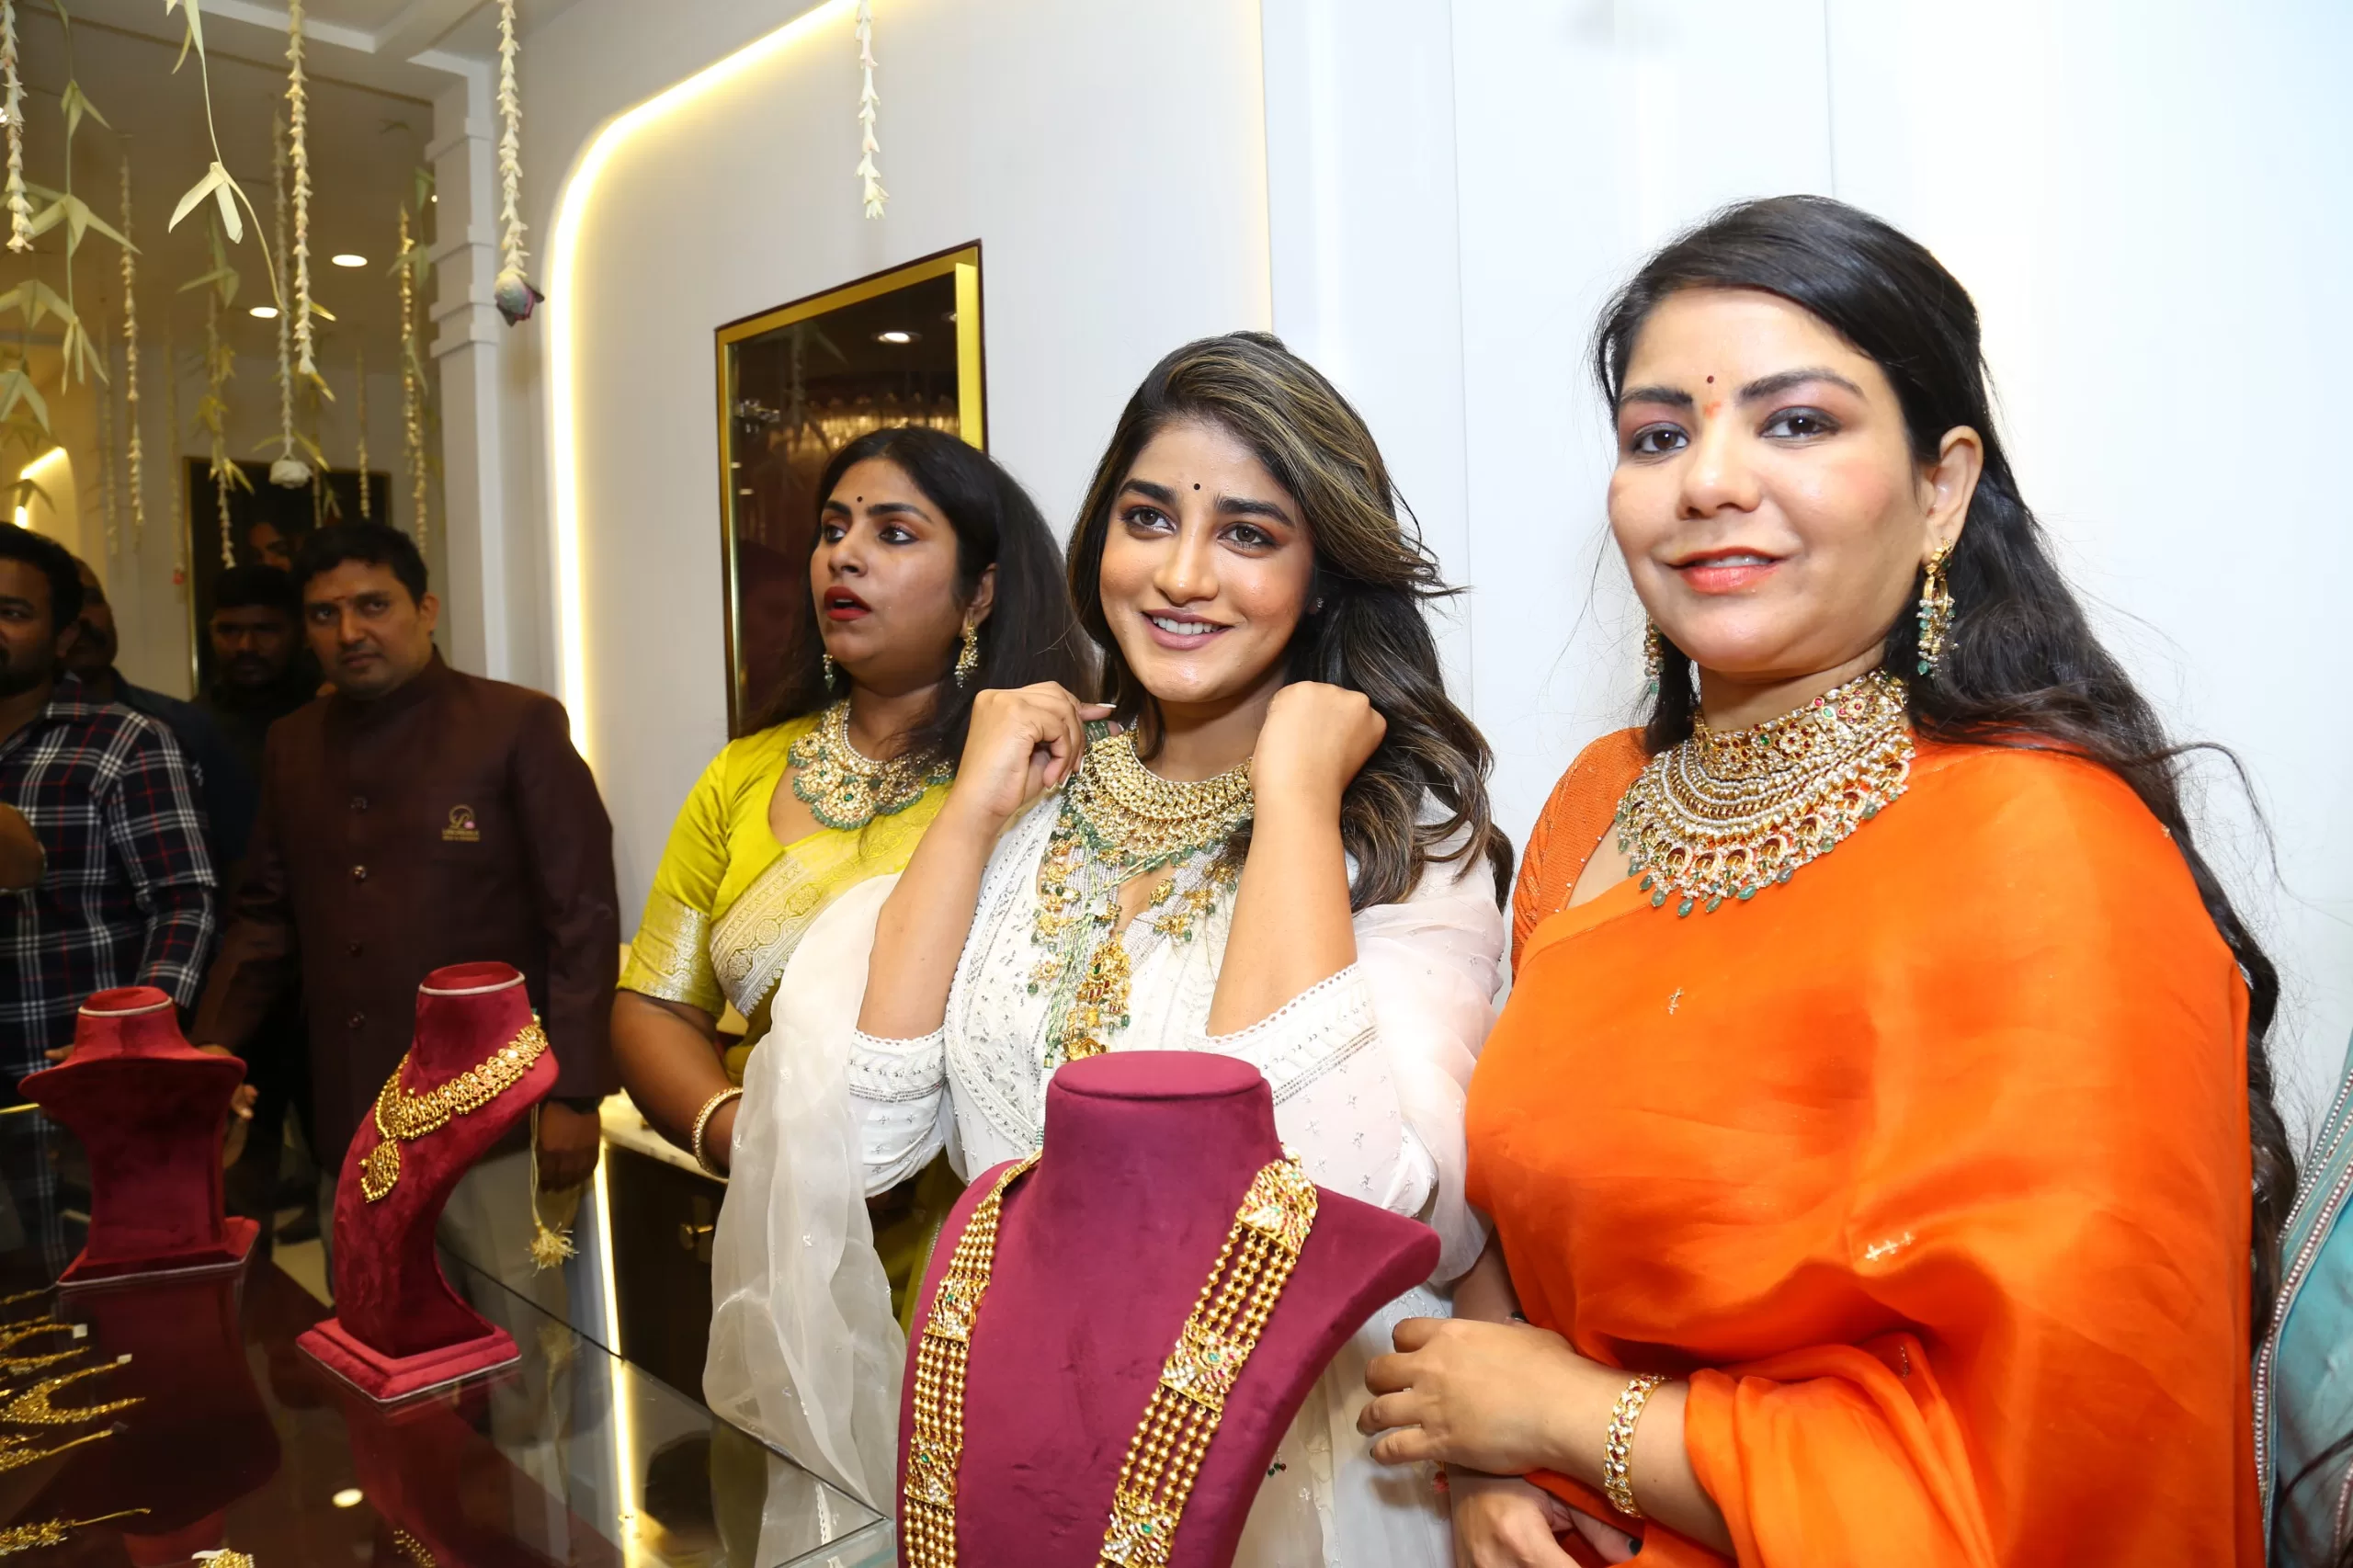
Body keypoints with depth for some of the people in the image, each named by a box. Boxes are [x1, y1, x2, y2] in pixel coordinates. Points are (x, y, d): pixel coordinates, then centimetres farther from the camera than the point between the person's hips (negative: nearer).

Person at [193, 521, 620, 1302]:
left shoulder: (519, 725, -6)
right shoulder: (291, 745, 11)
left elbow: (582, 916, -8)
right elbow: (265, 916, 17)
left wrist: (573, 1094, -12)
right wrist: (208, 1054, 4)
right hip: (349, 1123, 5)